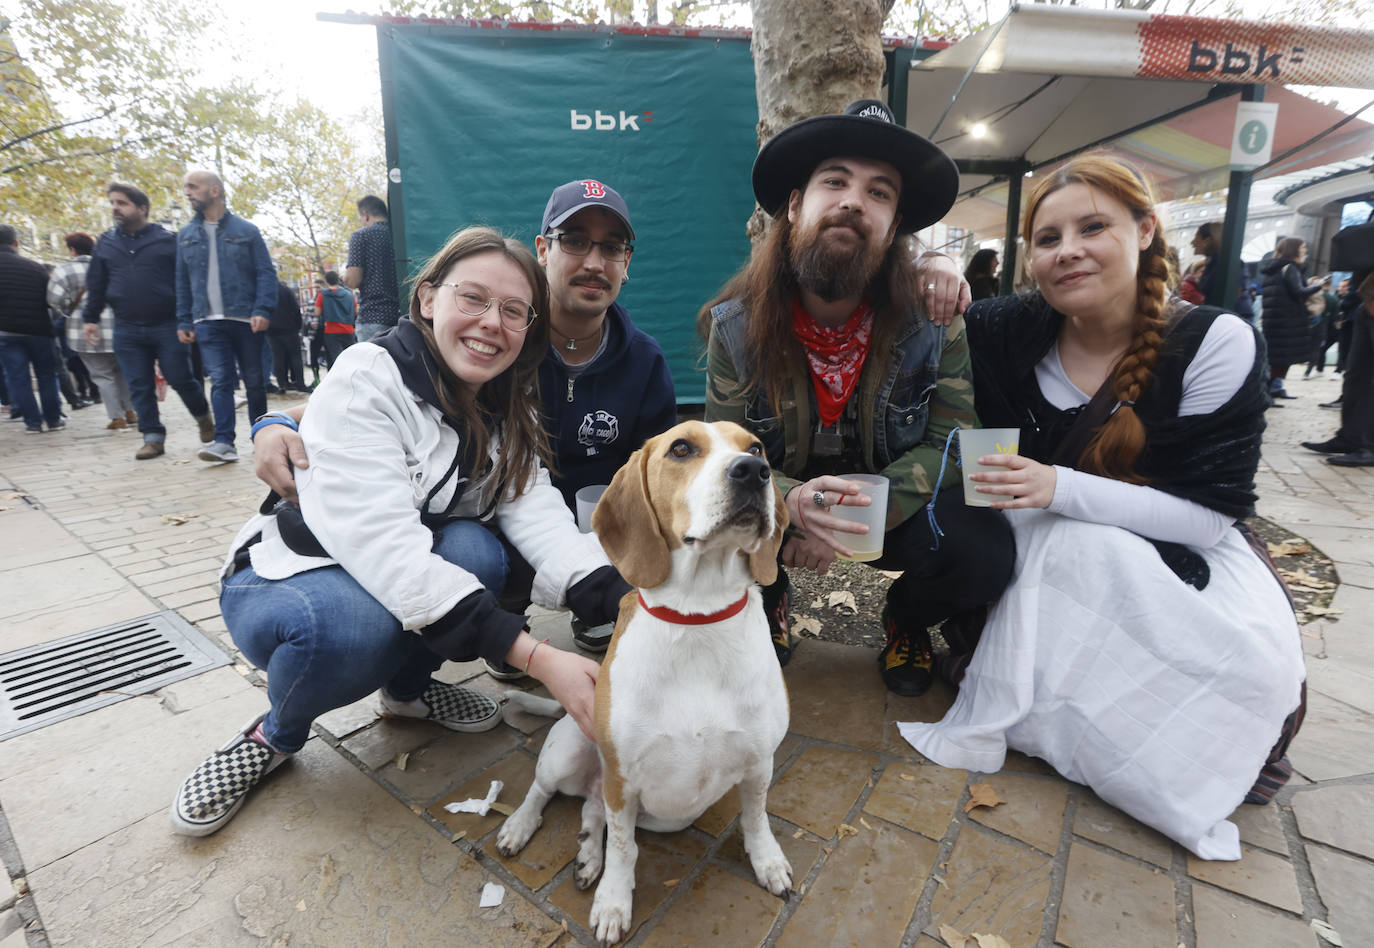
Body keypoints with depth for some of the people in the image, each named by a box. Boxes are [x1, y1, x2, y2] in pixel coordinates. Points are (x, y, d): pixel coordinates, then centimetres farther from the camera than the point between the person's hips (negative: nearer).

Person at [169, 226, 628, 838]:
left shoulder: (511, 412, -4)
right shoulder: (367, 379, -24)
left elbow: (538, 516, -21)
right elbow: (382, 542, -36)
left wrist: (629, 604, -39)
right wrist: (534, 656, -42)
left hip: (416, 575, 5)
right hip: (290, 577, -4)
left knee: (475, 548, -26)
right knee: (353, 625, -37)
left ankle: (407, 687, 5)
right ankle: (276, 736, 0)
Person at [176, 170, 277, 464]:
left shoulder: (246, 230, 4)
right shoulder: (186, 235, 15)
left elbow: (266, 273, -1)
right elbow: (182, 282, 16)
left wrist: (262, 310, -13)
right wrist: (183, 321, 9)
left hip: (246, 319, -2)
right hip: (208, 322, 2)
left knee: (254, 381, 6)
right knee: (220, 381, -8)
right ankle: (223, 442, -14)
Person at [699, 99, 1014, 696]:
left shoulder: (932, 320, -14)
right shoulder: (737, 324, -13)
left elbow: (952, 444, -12)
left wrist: (862, 512, -29)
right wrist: (793, 501, -35)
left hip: (895, 505, 0)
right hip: (782, 500, 0)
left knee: (982, 552, -28)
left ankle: (906, 617, 11)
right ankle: (768, 603, 10)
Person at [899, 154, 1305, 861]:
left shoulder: (1218, 345, -15)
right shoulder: (1013, 331, -9)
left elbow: (1210, 515, -18)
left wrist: (1062, 488, -31)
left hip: (1184, 554, 0)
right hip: (1052, 554, 1)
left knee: (1256, 665, -27)